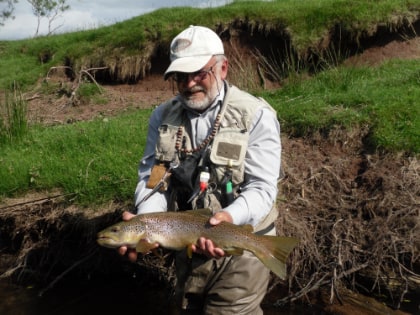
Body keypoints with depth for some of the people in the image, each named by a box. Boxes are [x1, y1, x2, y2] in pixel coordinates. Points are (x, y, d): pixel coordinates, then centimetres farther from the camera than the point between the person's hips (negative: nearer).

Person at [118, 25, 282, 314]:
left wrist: (230, 216, -37)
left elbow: (262, 188, -17)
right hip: (187, 245, 5)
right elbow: (152, 177, -3)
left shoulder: (256, 116, -13)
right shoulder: (163, 116, 2)